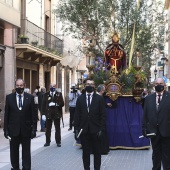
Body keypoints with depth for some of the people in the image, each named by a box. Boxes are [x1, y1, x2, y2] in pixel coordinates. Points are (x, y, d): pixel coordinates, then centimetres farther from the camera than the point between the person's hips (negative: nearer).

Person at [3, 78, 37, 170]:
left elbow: (33, 114, 1)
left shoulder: (30, 97, 1)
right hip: (13, 129, 1)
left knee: (26, 151, 5)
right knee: (14, 151, 10)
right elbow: (6, 114, 2)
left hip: (26, 129, -1)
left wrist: (34, 128, -4)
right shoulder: (9, 97, 2)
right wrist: (6, 129, -2)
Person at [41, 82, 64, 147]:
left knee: (57, 129, 4)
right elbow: (43, 104, 3)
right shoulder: (46, 94, 6)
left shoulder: (59, 94, 4)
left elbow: (62, 103, -1)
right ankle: (47, 142, 12)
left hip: (57, 113, -1)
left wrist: (56, 104, -17)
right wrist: (43, 113, -4)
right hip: (48, 113, 1)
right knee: (48, 129, 4)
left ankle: (58, 142, 11)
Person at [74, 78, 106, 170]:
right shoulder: (80, 98, 7)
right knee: (85, 152, 7)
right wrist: (76, 129, -2)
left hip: (95, 130, -1)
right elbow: (77, 115, 4)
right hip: (83, 130, 2)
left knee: (97, 152, 6)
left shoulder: (99, 98, 1)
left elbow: (103, 115, -2)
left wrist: (101, 129, -10)